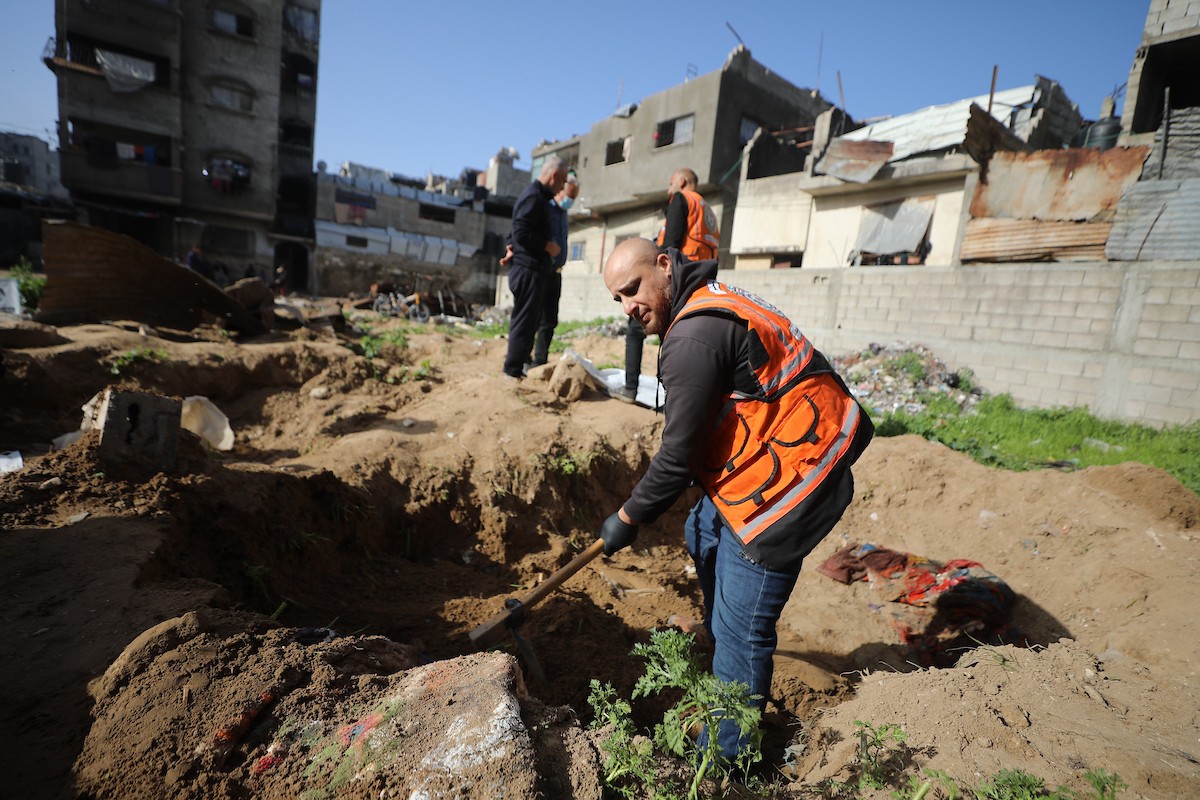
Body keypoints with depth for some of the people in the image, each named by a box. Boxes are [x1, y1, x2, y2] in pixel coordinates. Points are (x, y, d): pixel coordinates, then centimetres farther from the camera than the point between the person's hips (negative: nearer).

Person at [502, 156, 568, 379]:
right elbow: (522, 233, -21)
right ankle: (513, 371, -1)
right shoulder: (534, 196, -11)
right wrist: (548, 246, -12)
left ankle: (516, 366, 20)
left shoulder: (538, 196, 21)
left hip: (531, 270, 10)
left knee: (528, 321, 13)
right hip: (529, 270, -10)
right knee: (524, 321, -7)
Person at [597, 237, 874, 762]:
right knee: (702, 536, 27)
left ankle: (725, 761, 19)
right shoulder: (715, 306, 12)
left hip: (791, 479, -11)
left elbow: (679, 453, -18)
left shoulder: (695, 337, -22)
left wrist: (628, 519, -3)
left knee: (741, 630, -1)